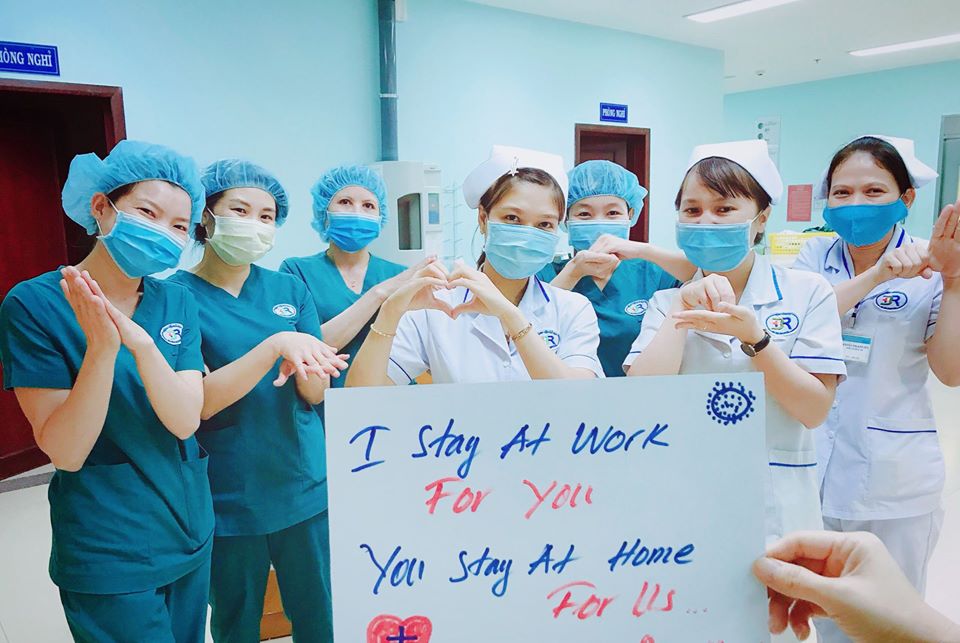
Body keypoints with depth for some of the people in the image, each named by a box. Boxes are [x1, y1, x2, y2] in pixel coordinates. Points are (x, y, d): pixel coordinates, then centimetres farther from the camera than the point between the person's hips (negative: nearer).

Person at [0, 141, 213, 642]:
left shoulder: (178, 303, -2)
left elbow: (185, 422, -13)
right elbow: (65, 452, -17)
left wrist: (141, 342, -29)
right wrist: (102, 347, -31)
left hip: (192, 535, 5)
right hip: (108, 555, -5)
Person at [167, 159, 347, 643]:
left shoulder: (290, 290, 3)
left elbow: (315, 393, 0)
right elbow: (198, 402, -16)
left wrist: (303, 364, -23)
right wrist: (277, 344, -28)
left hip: (305, 488, 3)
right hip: (228, 498, -2)